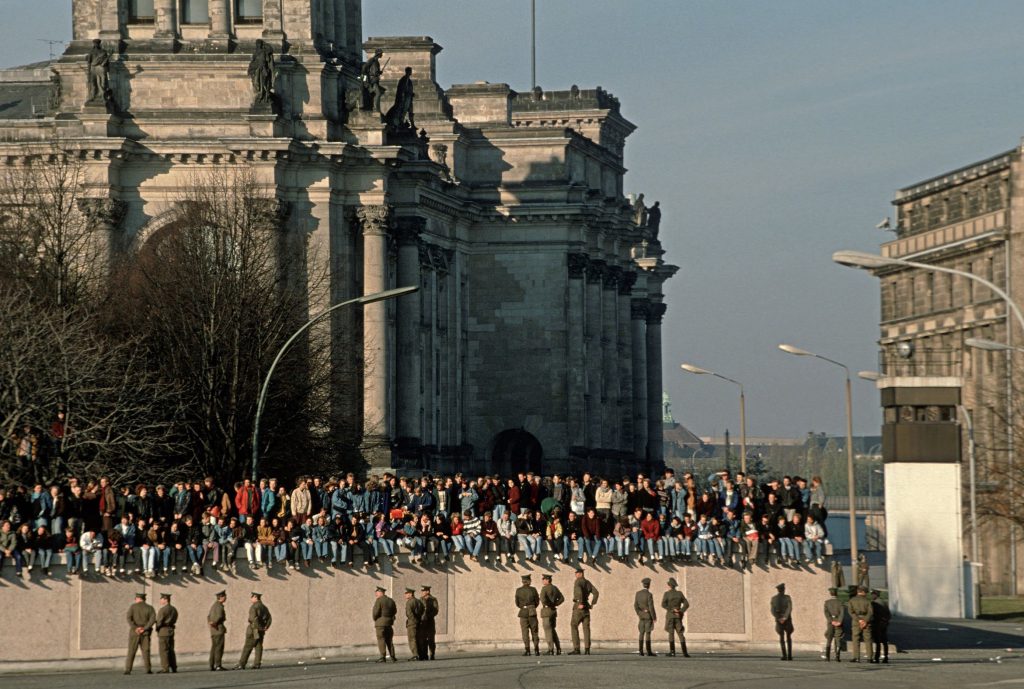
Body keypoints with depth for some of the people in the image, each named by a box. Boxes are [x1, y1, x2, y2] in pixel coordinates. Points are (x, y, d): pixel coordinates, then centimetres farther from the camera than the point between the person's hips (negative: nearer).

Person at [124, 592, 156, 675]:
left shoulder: (133, 606, 0)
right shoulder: (149, 608, 4)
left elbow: (129, 618, -14)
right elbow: (153, 619, -11)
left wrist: (135, 628, -17)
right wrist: (144, 629, -13)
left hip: (134, 632, -1)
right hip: (145, 633, 1)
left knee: (131, 652, 0)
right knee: (146, 651, 6)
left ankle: (128, 670, -7)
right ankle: (148, 669, -3)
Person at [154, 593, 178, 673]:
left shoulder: (162, 610, -13)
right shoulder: (174, 609, 12)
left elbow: (159, 621, -14)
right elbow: (174, 620, 13)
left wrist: (157, 629, 3)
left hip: (163, 631, -8)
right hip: (171, 630, 8)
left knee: (163, 651, -6)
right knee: (171, 650, 11)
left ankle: (165, 669, -8)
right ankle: (174, 668, 10)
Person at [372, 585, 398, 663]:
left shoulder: (379, 600, -9)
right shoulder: (391, 601, 12)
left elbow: (375, 612, -14)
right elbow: (394, 611, 15)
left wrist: (375, 619, 4)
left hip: (380, 622, -6)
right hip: (389, 623, 6)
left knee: (381, 640, -5)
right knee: (389, 640, 11)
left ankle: (383, 657, -11)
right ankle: (393, 657, 7)